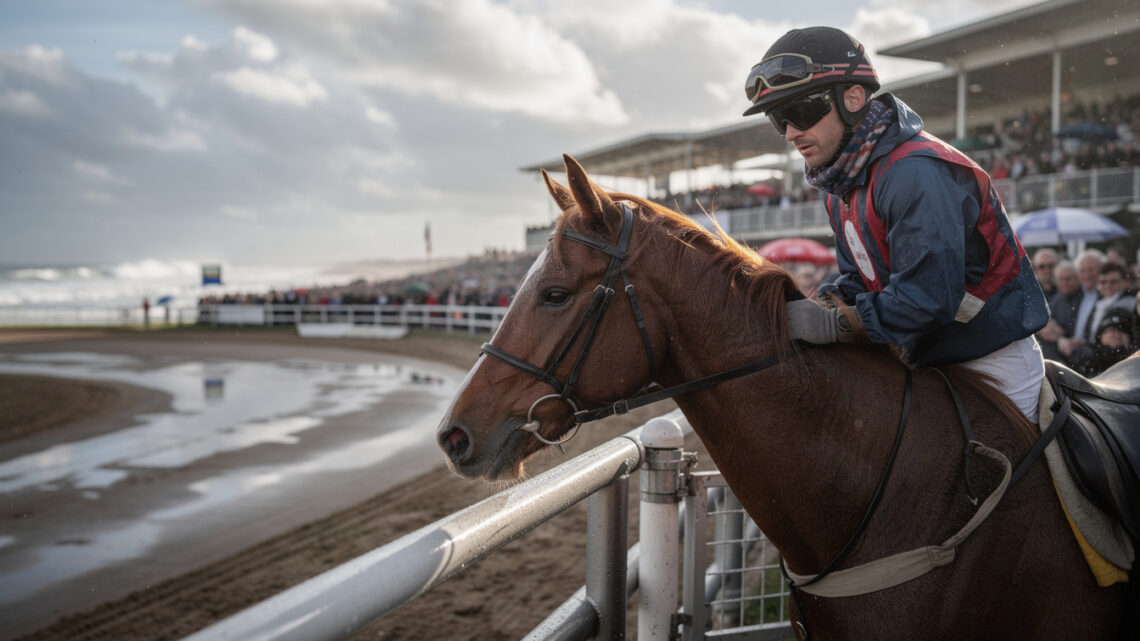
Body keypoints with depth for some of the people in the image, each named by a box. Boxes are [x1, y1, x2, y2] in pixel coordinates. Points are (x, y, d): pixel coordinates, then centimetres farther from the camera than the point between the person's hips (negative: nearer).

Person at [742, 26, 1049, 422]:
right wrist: (819, 307, -12)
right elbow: (859, 279, 8)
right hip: (927, 365, 9)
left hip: (995, 367, -9)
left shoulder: (916, 174, -27)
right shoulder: (844, 187, 5)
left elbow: (928, 298, -33)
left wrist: (835, 324, -29)